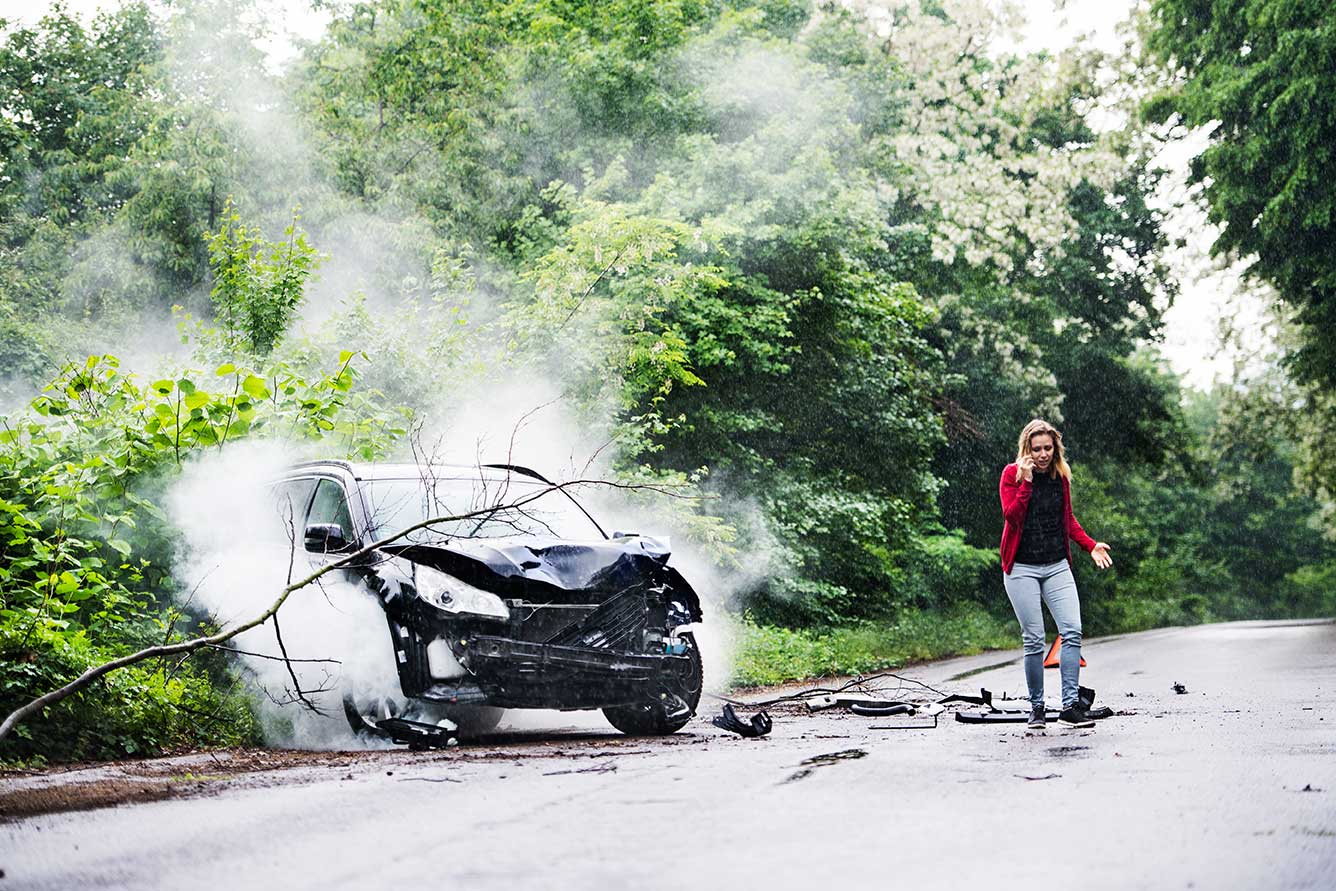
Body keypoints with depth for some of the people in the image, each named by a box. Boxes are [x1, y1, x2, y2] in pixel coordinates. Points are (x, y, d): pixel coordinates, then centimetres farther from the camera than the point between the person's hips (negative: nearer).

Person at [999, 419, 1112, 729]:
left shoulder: (1061, 475, 8)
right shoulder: (1012, 474, -4)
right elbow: (1011, 516, -17)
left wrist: (1091, 545, 8)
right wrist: (1026, 482, -21)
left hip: (1057, 566, 4)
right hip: (1022, 567, -4)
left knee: (1072, 631, -10)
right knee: (1034, 639, -5)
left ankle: (1070, 706, -8)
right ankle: (1036, 707, 7)